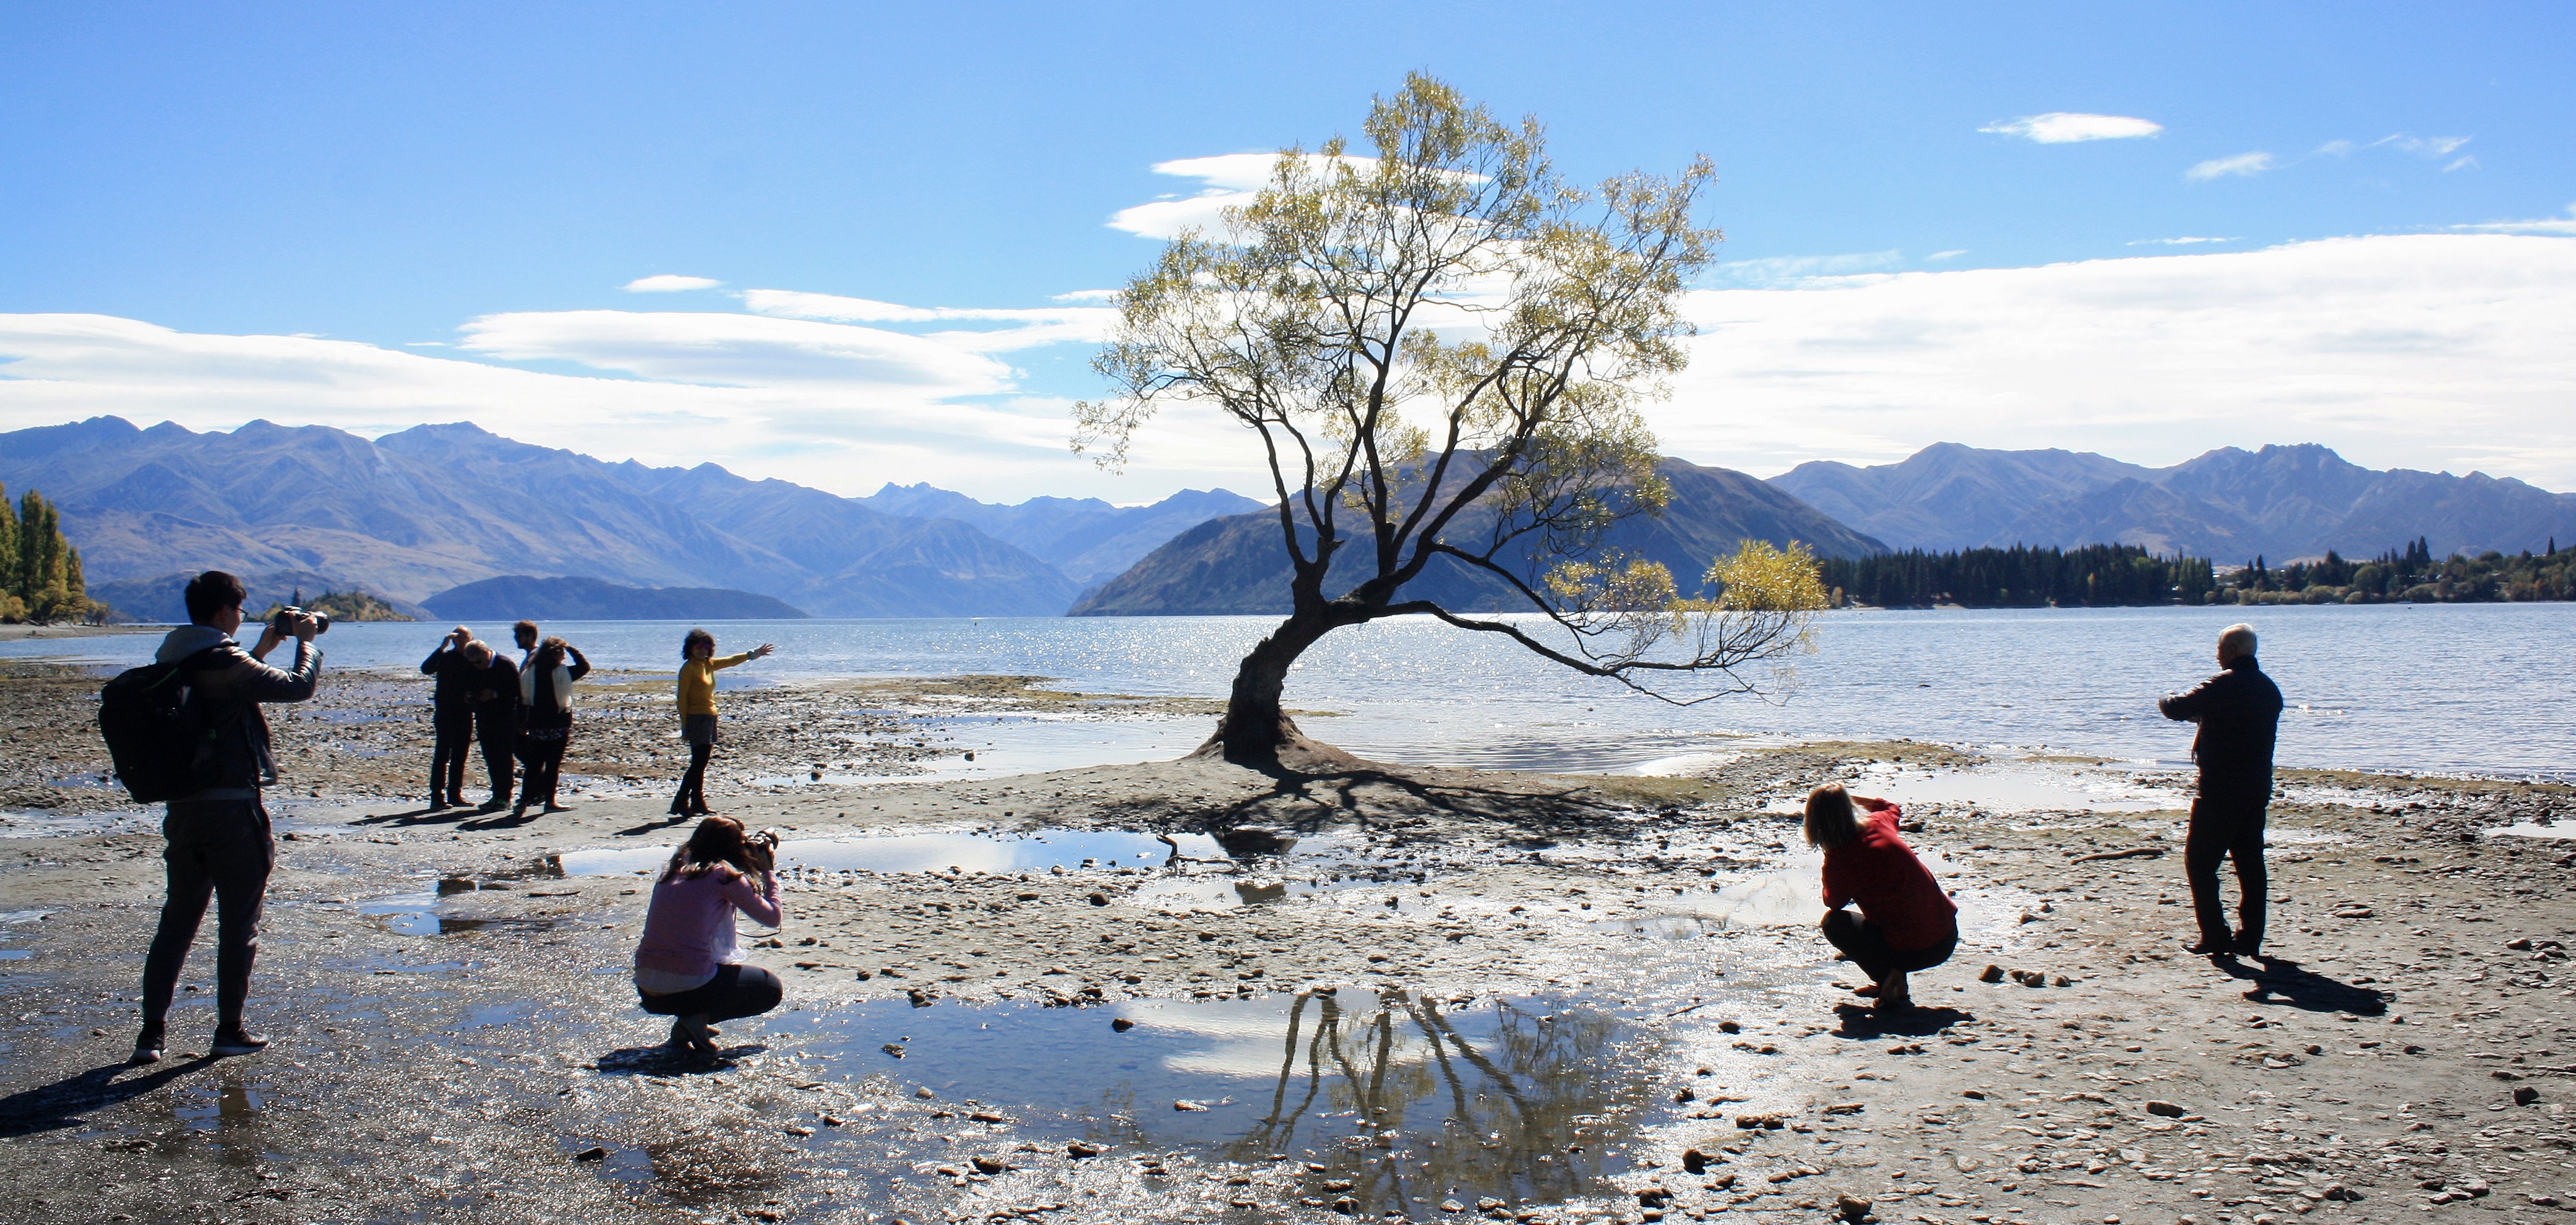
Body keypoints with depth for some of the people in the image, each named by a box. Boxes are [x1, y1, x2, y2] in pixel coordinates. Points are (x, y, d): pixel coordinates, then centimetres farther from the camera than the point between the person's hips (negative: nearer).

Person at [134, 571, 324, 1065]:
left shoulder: (171, 662, 9)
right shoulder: (224, 663, -16)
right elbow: (298, 687, -13)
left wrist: (261, 649, 27)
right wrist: (305, 641, 3)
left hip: (182, 806, 8)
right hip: (231, 808, -8)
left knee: (177, 921, 14)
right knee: (238, 925, 4)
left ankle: (152, 1031, 11)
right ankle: (229, 1030, 11)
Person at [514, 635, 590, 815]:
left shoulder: (529, 672, 0)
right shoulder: (563, 673, -12)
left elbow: (523, 700, 3)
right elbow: (585, 667, 1)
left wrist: (522, 724, 10)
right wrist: (571, 649, 5)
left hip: (536, 725, 4)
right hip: (558, 725, -4)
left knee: (533, 764, 9)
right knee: (553, 764, 3)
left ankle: (524, 801, 3)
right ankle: (549, 801, 4)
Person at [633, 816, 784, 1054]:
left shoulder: (673, 870, 12)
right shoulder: (724, 875, -6)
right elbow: (773, 918, 0)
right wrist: (769, 870, 12)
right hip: (689, 988, -7)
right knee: (772, 989, 17)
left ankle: (684, 1021, 12)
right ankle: (699, 1018, -2)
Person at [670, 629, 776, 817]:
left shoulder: (708, 664, 12)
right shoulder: (688, 668, -10)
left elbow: (731, 661, 27)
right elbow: (682, 698, -11)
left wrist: (755, 653, 30)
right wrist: (685, 726, -13)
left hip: (710, 717, 8)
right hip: (696, 718, -8)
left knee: (701, 764, 9)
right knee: (698, 763, -12)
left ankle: (698, 805, 13)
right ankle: (680, 804, -10)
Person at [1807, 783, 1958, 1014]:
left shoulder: (1837, 862, -15)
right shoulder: (1878, 824, 2)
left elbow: (1832, 902, 8)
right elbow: (1892, 808, 31)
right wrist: (1850, 797, 34)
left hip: (1913, 951, -6)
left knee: (1833, 922, 11)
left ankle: (1890, 978, -2)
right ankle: (1891, 980, 25)